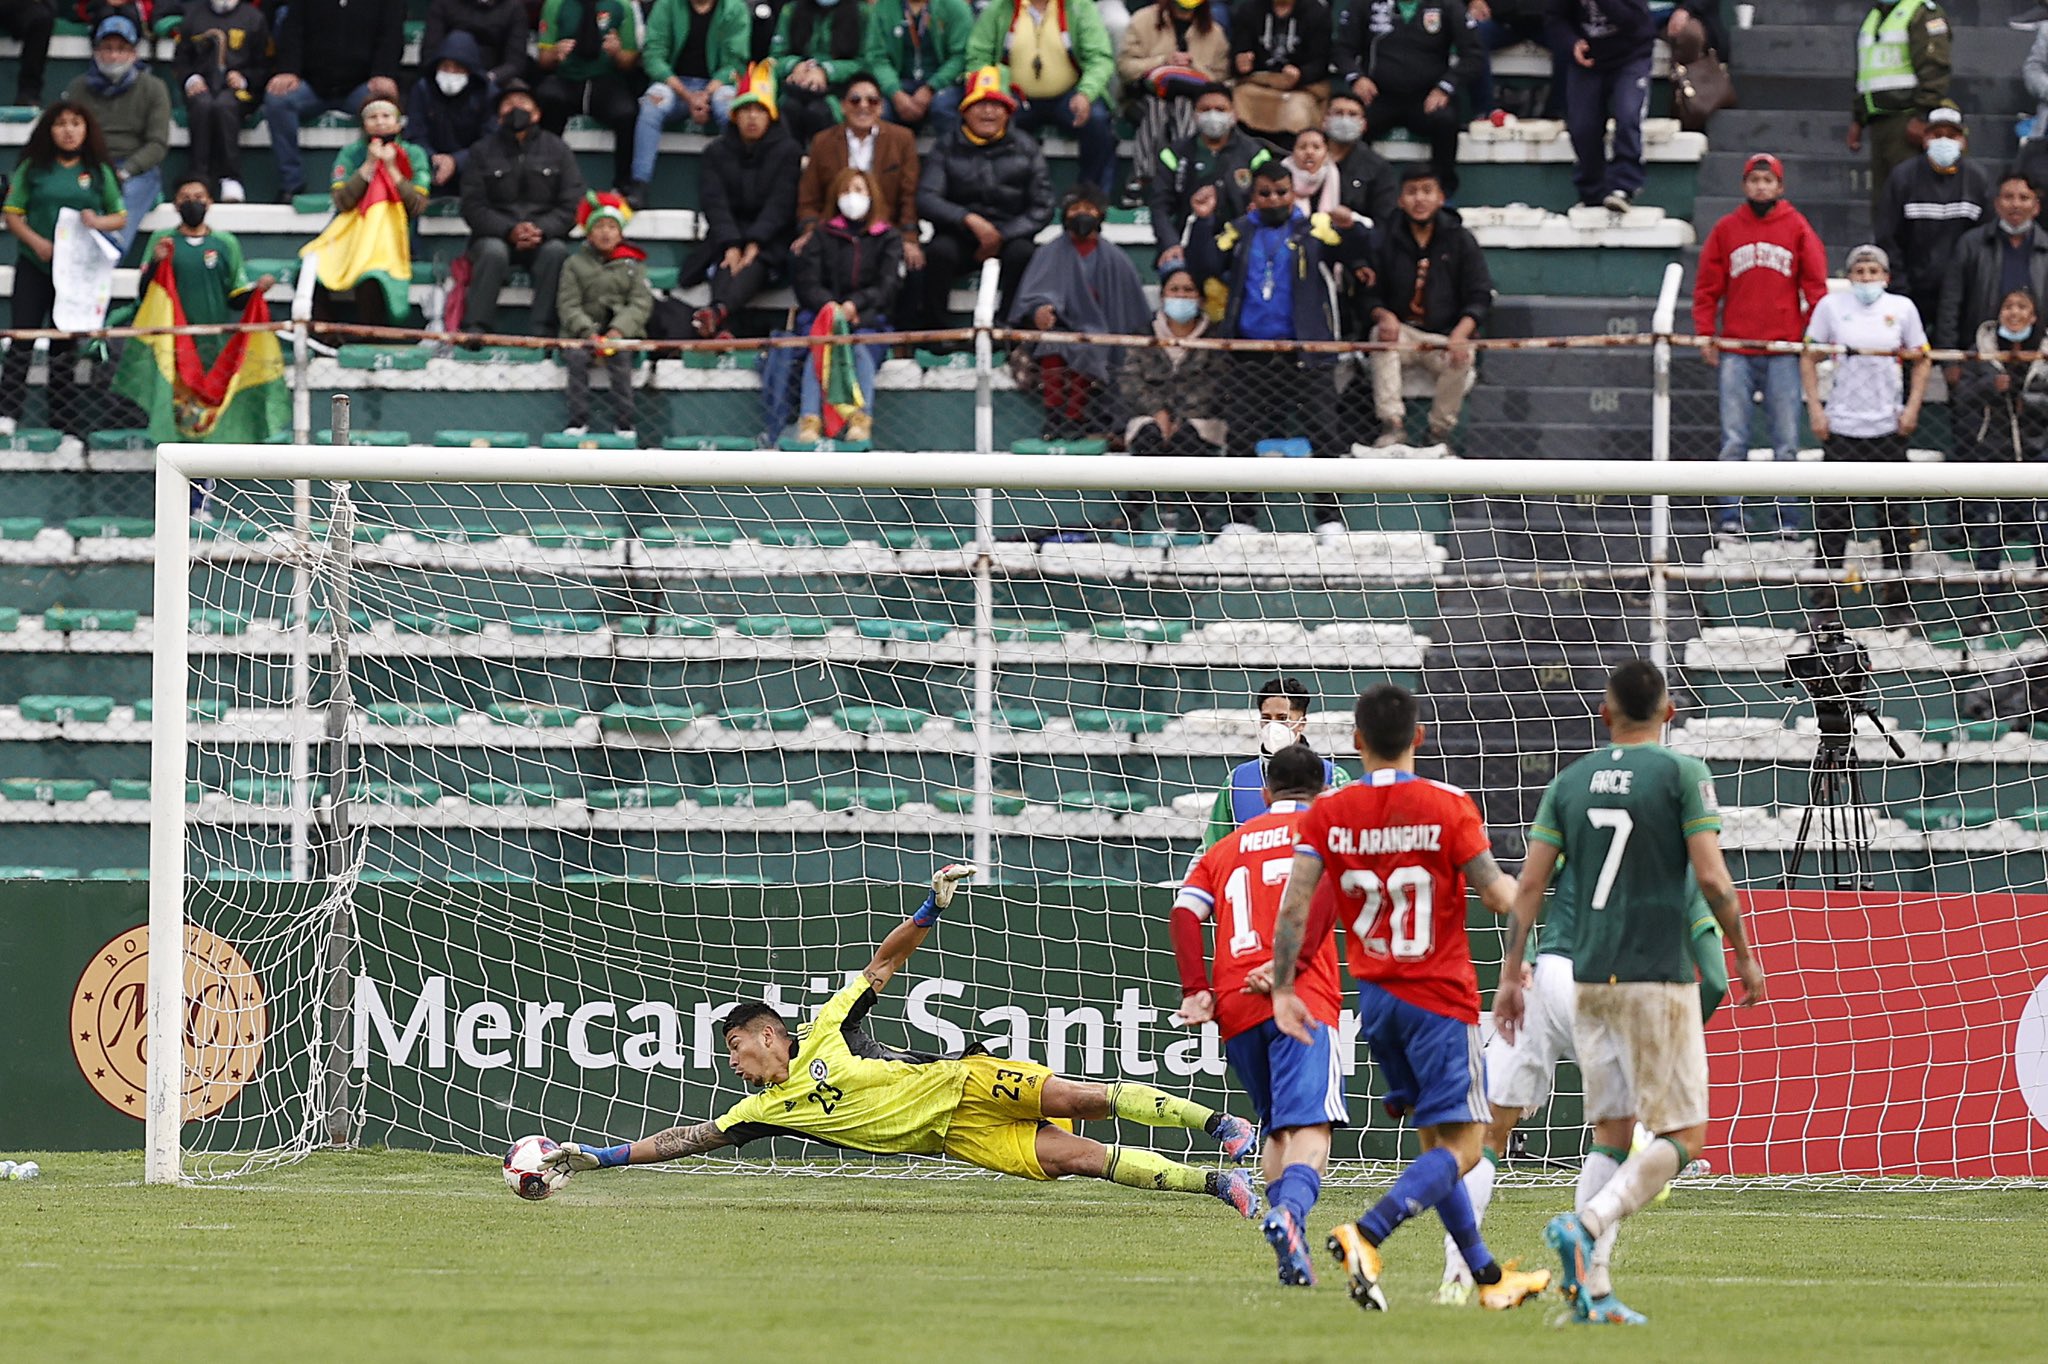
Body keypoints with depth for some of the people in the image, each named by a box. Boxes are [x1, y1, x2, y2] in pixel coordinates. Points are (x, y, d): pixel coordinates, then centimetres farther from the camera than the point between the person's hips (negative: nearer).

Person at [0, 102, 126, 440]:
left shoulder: (99, 172, 6)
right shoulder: (33, 168, 2)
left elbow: (120, 217, 10)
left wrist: (98, 222, -12)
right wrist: (36, 241, -15)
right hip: (34, 266, -1)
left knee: (65, 346, 8)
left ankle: (65, 422, 13)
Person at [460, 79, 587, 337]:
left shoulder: (556, 150, 9)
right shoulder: (482, 152, 7)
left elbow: (572, 206, 1)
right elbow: (473, 207, -2)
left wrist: (541, 230, -18)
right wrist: (510, 231, -19)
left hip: (544, 237, 0)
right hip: (494, 235, 0)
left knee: (555, 251, -32)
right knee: (493, 252, -34)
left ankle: (542, 332, -35)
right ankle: (476, 330, -36)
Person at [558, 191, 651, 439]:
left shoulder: (632, 264, 12)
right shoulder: (575, 264, 10)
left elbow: (641, 303, 2)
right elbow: (568, 305, 1)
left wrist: (618, 330, -16)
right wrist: (588, 333, -16)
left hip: (622, 332, 0)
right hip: (581, 332, 0)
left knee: (620, 356, -30)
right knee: (576, 356, -29)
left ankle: (624, 421, -27)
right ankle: (578, 419, -25)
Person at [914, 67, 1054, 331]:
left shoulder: (1024, 149, 6)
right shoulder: (948, 149, 4)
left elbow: (1042, 209, 3)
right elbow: (925, 200, -8)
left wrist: (1002, 237, -11)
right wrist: (969, 219, -23)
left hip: (1009, 236, 0)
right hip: (959, 237, 0)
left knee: (1022, 252, -33)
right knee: (940, 250, -32)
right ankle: (931, 327, -22)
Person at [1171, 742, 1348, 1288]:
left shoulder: (1227, 848, 24)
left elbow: (1184, 912, 8)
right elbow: (1320, 889, -9)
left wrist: (1196, 991, 1)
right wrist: (1288, 965, -14)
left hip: (1235, 1011, 4)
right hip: (1301, 999, -4)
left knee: (1277, 1129, 18)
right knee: (1309, 1127, -16)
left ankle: (1292, 1255, 5)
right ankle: (1291, 1211, -44)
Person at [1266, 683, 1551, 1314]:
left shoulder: (1326, 815, -2)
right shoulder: (1448, 807, -11)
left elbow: (1294, 903, -9)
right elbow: (1498, 896, -12)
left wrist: (1282, 988, -2)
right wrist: (1529, 887, 11)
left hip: (1375, 996, 5)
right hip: (1441, 997, -5)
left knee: (1435, 1140, 16)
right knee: (1459, 1148, -5)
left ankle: (1488, 1276, 19)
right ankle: (1365, 1236, -27)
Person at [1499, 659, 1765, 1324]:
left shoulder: (1570, 782, 9)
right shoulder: (1682, 775, -4)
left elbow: (1529, 885, 6)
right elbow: (1711, 877, -10)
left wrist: (1511, 977, 11)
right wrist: (1745, 956, 3)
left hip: (1588, 981, 5)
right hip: (1659, 980, -5)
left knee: (1610, 1135, 11)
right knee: (1682, 1135, 0)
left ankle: (1592, 1289, 1)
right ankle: (1585, 1224, -22)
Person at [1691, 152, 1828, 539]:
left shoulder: (1797, 228, 7)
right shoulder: (1726, 230, 9)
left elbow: (1815, 284, 7)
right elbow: (1707, 286, 10)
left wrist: (1813, 332, -3)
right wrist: (1705, 333, 1)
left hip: (1783, 351, 0)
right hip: (1736, 353, 0)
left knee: (1786, 441, 0)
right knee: (1733, 439, -4)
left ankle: (1788, 519, 3)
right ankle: (1729, 517, -3)